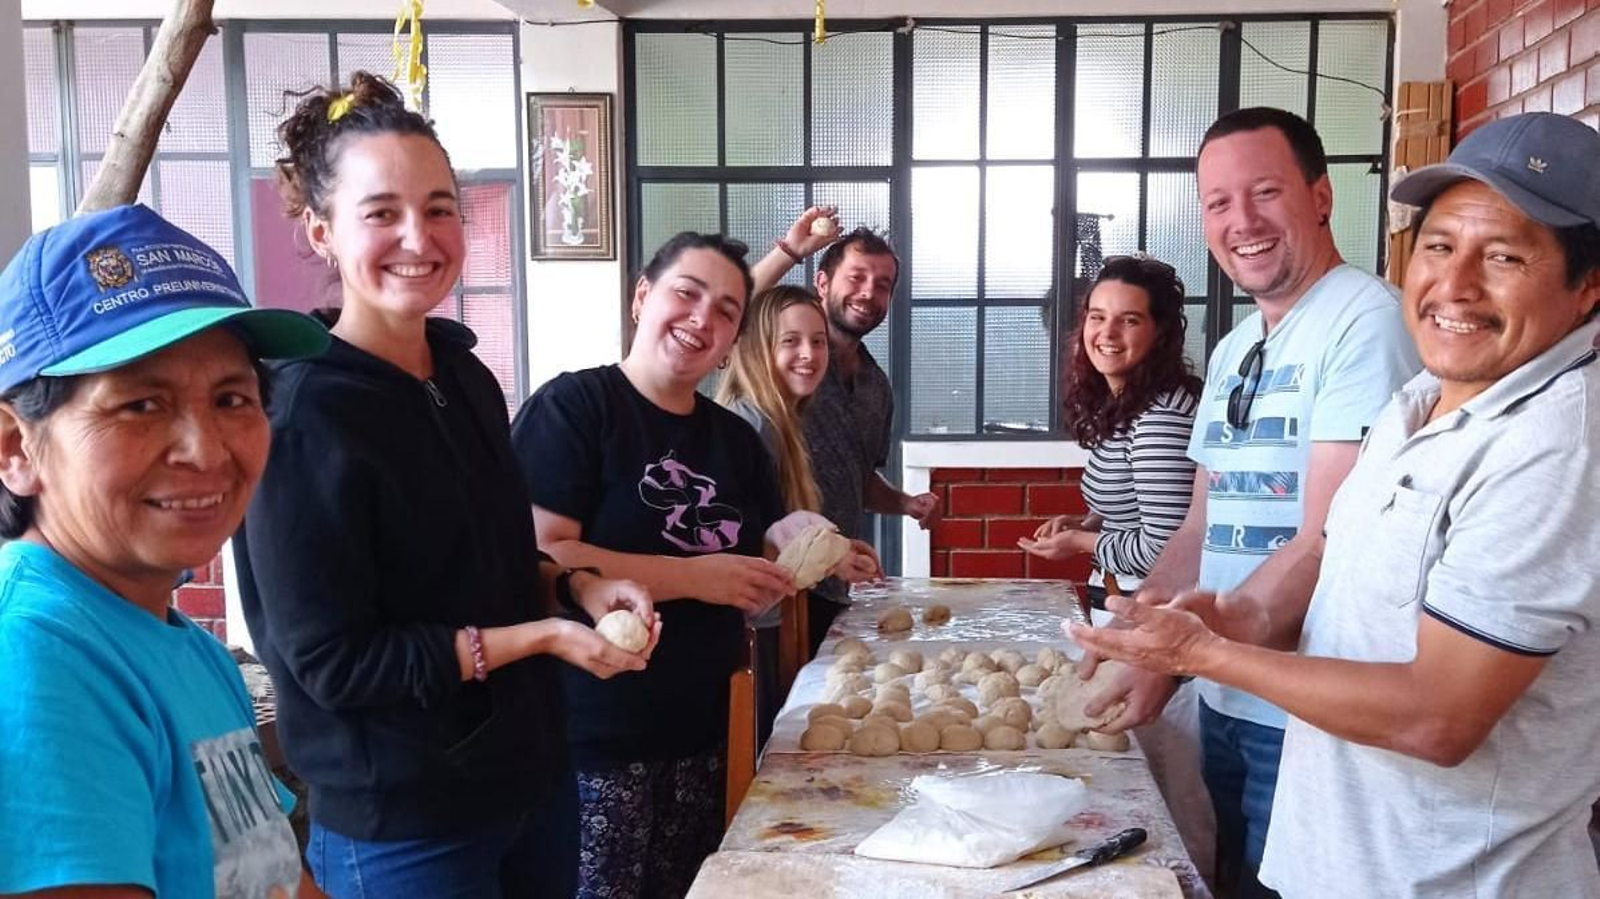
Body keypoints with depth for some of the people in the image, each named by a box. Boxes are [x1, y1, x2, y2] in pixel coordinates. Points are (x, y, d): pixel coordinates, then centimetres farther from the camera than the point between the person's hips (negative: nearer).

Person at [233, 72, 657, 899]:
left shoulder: (468, 378, 2)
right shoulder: (302, 420, -20)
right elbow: (331, 661, -20)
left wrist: (576, 588, -5)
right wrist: (542, 636, -20)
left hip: (530, 773, 7)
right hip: (402, 827, -7)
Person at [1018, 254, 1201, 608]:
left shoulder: (1162, 416, -23)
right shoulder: (1116, 406, 5)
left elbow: (1164, 551, -27)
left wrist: (1082, 542, -13)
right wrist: (1085, 524, 0)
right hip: (1117, 602, 8)